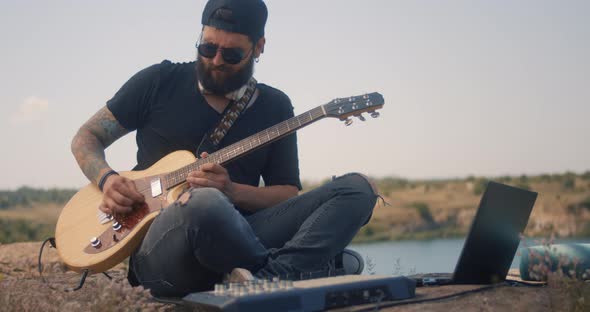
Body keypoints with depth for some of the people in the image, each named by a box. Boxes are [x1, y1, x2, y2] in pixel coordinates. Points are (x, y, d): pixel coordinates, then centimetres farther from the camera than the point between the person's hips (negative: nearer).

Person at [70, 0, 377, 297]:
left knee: (357, 188, -15)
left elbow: (288, 194, 10)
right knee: (206, 203, -41)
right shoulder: (160, 81, 8)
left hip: (237, 240, 3)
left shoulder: (275, 107, 13)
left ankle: (266, 280, -35)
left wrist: (231, 192, -10)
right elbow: (86, 137, 15)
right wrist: (107, 179, -7)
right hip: (158, 253, -3)